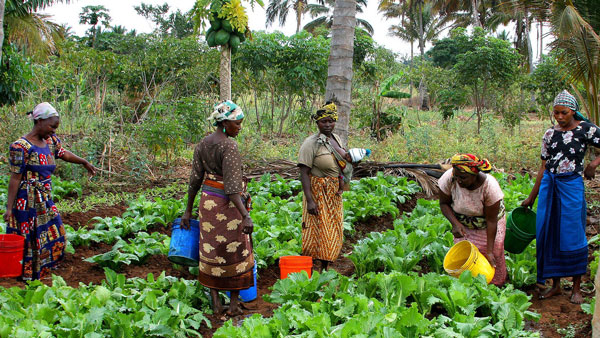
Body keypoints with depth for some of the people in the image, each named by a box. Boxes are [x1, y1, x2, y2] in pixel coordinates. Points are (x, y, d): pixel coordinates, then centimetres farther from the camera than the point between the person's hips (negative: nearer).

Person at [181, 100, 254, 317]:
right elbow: (231, 186, -25)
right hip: (227, 203, -7)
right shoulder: (229, 146, -18)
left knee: (211, 252, 14)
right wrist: (245, 216, -28)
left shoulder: (202, 144, 4)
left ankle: (215, 302, 20)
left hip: (207, 201, 7)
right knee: (235, 251, 8)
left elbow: (195, 180, 7)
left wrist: (188, 211, 13)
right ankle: (234, 304, 16)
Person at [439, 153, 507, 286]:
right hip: (463, 224, 2)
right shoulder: (449, 178, -30)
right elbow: (444, 203, -11)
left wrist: (489, 251, -25)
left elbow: (491, 221, -27)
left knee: (493, 256, 0)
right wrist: (455, 224, -28)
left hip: (487, 226, -2)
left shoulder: (490, 186, -35)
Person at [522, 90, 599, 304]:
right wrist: (531, 197, 12)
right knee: (549, 234, 5)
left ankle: (577, 288, 12)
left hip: (571, 185, -4)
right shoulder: (550, 134, 9)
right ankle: (555, 284, 18)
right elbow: (544, 168, 12)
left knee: (572, 236, -2)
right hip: (548, 185, 4)